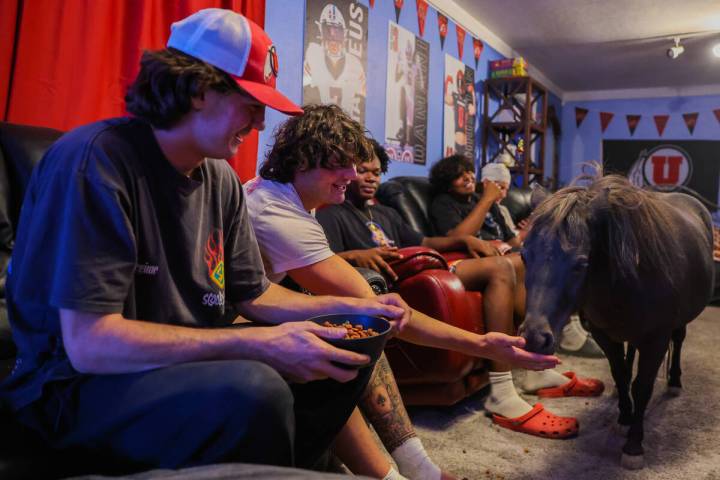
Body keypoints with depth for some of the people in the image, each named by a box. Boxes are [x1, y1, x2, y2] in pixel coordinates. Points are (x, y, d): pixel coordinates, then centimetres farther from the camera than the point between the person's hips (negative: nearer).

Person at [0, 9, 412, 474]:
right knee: (254, 391, -35)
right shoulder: (95, 160, -22)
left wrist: (349, 307, -6)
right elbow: (89, 343, -27)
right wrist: (262, 344, -32)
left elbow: (252, 295, 8)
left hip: (188, 360, 7)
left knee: (348, 358, 3)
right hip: (82, 383, -7)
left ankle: (291, 466, 21)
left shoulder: (221, 178, 1)